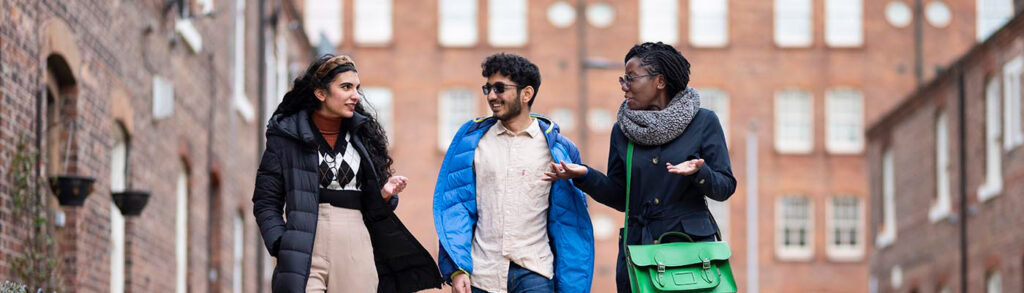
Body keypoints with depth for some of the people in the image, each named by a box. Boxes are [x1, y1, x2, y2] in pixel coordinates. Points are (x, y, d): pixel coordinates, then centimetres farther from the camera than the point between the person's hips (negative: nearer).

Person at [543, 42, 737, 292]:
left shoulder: (704, 122, 1)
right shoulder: (622, 130, 9)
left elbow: (725, 187, 0)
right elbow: (619, 198, 12)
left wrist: (697, 173, -19)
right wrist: (584, 175, -3)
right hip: (638, 245, 3)